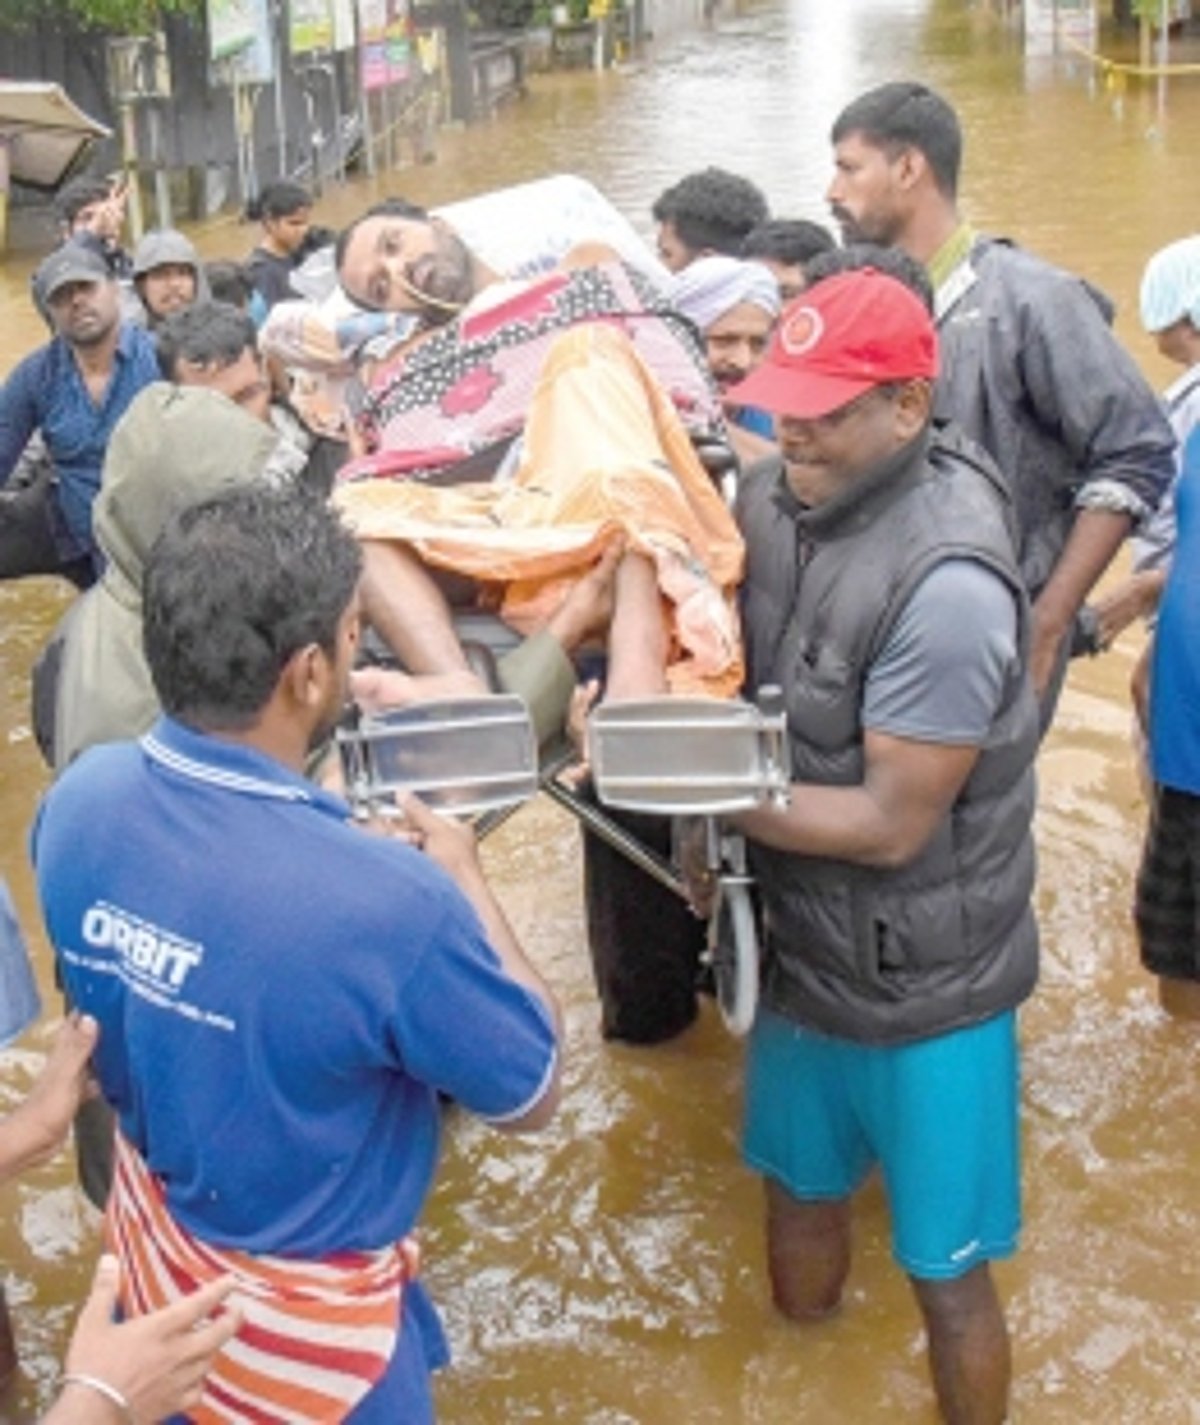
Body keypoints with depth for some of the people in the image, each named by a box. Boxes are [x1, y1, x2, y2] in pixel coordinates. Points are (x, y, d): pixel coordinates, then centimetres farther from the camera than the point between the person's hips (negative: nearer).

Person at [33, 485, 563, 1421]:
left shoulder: (78, 800, -18)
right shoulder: (388, 904, -36)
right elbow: (533, 1095, -17)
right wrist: (462, 877, -8)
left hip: (148, 1254, 5)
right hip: (302, 1323, -4)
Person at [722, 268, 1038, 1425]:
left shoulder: (946, 584, -29)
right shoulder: (774, 498, -5)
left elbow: (889, 824, -25)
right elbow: (741, 689, 9)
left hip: (921, 984, -7)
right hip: (800, 940, 8)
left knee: (943, 1271, 9)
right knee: (800, 1187, 27)